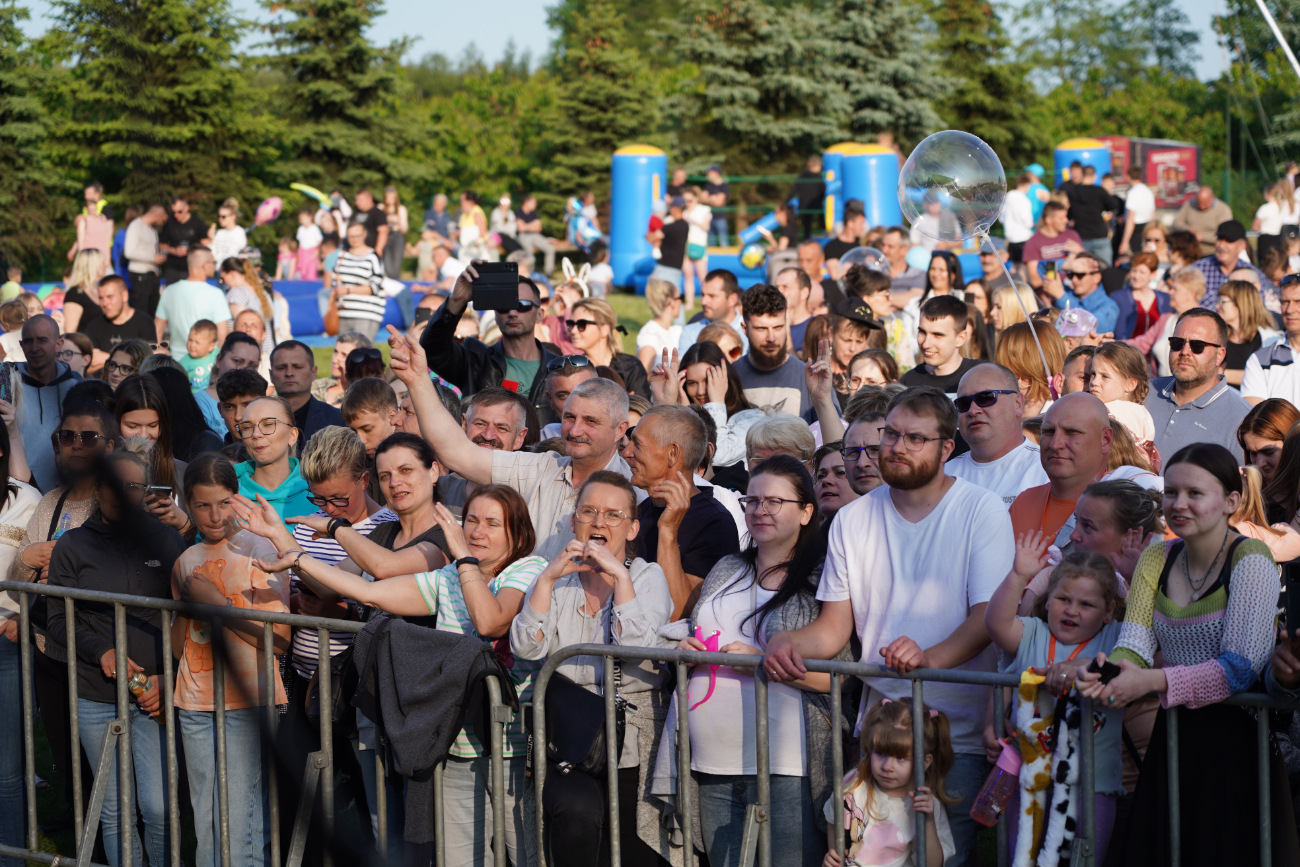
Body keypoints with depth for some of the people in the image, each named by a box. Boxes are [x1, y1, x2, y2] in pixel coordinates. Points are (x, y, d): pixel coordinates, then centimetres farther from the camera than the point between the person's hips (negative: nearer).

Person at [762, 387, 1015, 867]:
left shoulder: (983, 511, -3)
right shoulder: (852, 520, 8)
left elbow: (989, 616, -12)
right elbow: (834, 627, 9)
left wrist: (931, 656, -30)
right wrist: (787, 642, -13)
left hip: (958, 732, -3)